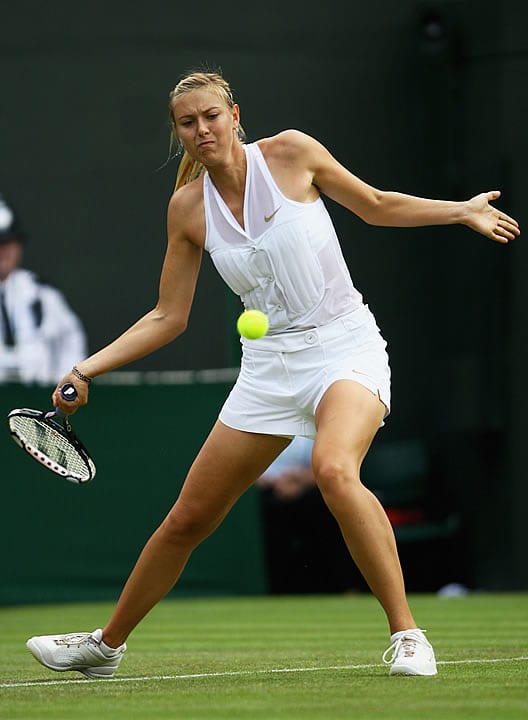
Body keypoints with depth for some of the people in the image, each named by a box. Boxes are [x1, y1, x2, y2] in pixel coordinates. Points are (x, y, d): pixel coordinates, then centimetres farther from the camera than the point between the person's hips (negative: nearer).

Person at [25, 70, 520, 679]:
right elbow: (167, 318, 7)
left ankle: (406, 634, -27)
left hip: (345, 347, -4)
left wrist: (463, 211, 4)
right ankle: (106, 645, 27)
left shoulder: (289, 152, -7)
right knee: (187, 519, 6)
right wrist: (87, 369, -2)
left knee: (334, 469, -35)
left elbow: (377, 206, 9)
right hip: (269, 365, 4)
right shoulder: (188, 208, 1)